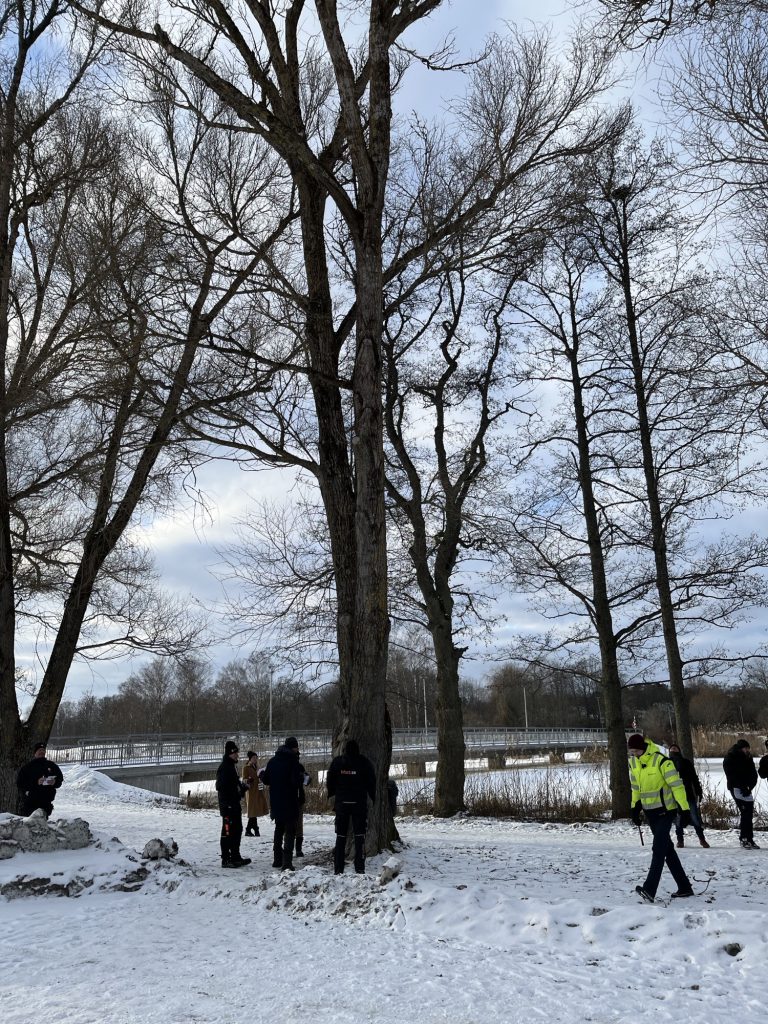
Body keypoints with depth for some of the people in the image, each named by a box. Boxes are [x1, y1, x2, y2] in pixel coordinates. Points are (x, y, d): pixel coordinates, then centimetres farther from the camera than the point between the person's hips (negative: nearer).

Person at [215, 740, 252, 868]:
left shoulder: (232, 766, 16)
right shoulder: (224, 767, -15)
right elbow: (221, 787, -22)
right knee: (228, 831, -5)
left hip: (234, 805, 11)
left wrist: (242, 787, 10)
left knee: (237, 830, 16)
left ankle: (235, 857, 26)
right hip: (228, 805, -11)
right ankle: (226, 859, 1)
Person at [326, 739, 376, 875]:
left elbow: (330, 781, 3)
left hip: (341, 803, 2)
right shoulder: (364, 763, -3)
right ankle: (360, 868, -2)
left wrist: (332, 795, 16)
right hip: (359, 803, -1)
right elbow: (371, 782, 0)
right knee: (359, 835, 3)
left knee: (340, 836, 8)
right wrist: (373, 798, 10)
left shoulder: (336, 762, 1)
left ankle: (338, 869, 6)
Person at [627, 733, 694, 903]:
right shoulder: (633, 762, 2)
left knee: (658, 849, -14)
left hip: (665, 810, -7)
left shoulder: (662, 761, -19)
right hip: (649, 811, 7)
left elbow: (676, 785, -17)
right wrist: (635, 807, 15)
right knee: (667, 848, 12)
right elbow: (635, 786, 15)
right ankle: (685, 887, 22)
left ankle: (649, 890, -20)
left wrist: (685, 809, -18)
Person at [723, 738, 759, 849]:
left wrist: (749, 788, -9)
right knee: (745, 812, -13)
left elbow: (754, 775, 6)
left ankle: (749, 838, 11)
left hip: (746, 789, 6)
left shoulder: (748, 758, 9)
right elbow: (731, 776, -14)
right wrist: (743, 788, -19)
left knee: (749, 812, 4)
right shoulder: (729, 759, -9)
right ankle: (744, 838, -11)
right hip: (736, 788, -6)